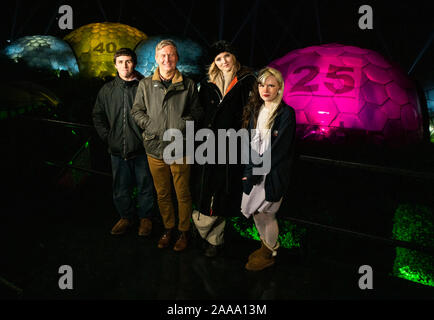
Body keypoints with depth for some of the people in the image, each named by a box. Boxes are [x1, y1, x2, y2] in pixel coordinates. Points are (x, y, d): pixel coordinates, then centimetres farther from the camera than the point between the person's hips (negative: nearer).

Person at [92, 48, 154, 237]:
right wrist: (107, 137, 7)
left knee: (145, 186, 9)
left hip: (142, 149, -3)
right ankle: (126, 216, 31)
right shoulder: (107, 90, 8)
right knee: (120, 189, 13)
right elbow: (97, 116, 17)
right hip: (117, 150, 3)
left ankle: (145, 217, 27)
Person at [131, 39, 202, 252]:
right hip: (155, 149, 2)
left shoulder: (188, 85, 3)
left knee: (183, 194, 7)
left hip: (180, 149, -2)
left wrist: (180, 127, -11)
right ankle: (168, 228, 32)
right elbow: (136, 111, 11)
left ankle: (183, 232, 24)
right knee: (162, 194, 14)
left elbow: (196, 113, 5)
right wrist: (150, 126, -6)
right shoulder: (145, 85, 7)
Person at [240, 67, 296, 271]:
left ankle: (269, 254, 24)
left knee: (265, 213, 2)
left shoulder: (286, 113, -11)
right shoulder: (255, 110, 8)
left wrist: (256, 171, -14)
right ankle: (266, 246, 35)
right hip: (255, 171, 6)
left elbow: (278, 149, -16)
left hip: (274, 173, -6)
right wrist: (249, 169, -3)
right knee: (253, 211, 11)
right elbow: (250, 142, 8)